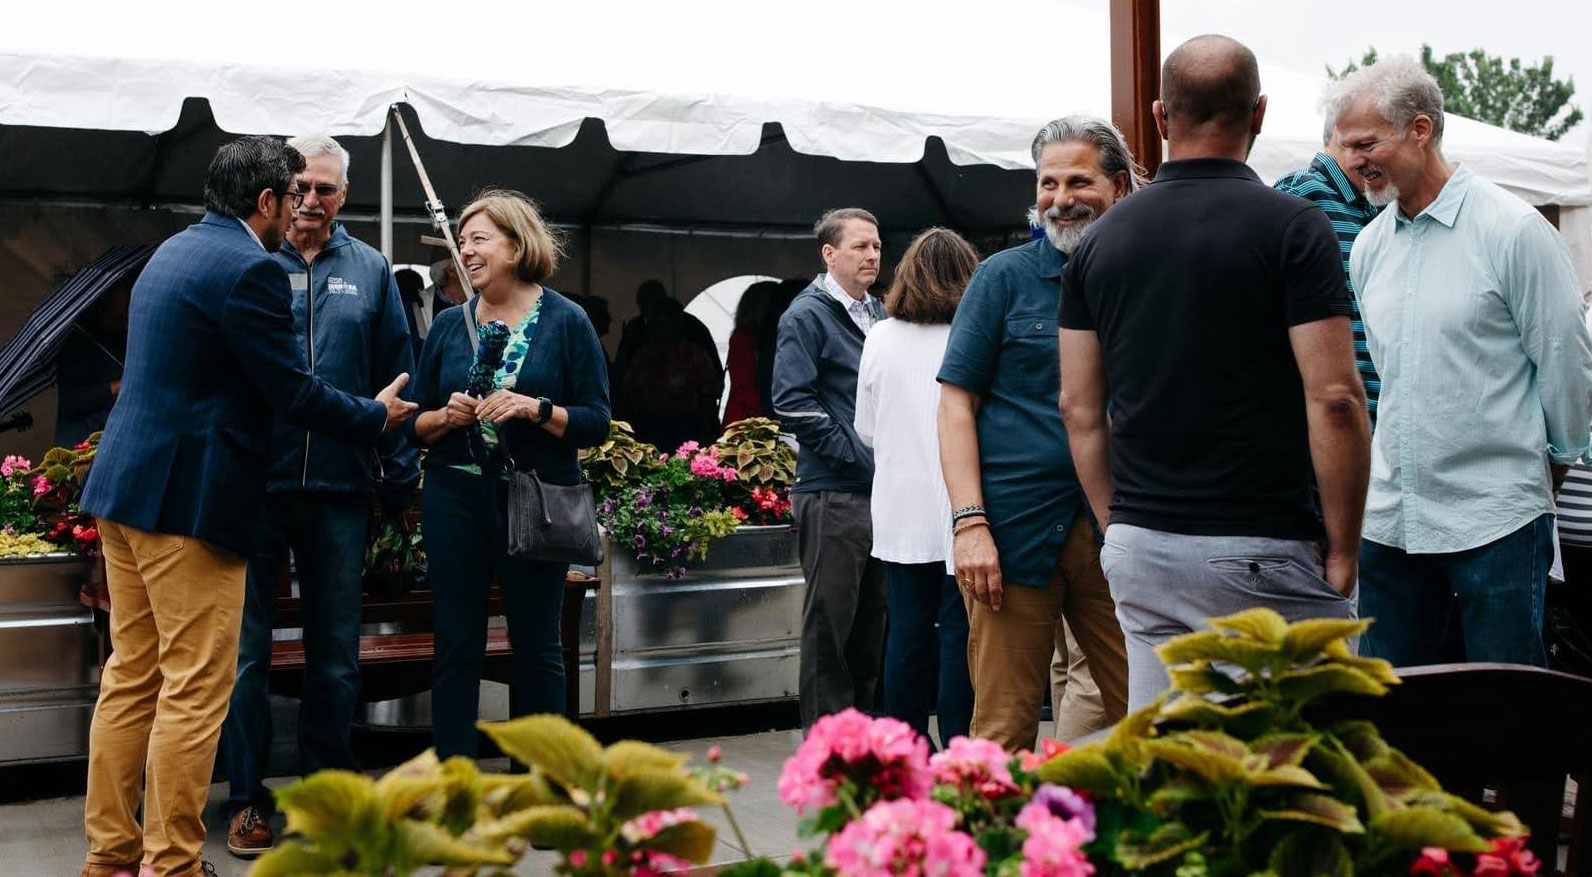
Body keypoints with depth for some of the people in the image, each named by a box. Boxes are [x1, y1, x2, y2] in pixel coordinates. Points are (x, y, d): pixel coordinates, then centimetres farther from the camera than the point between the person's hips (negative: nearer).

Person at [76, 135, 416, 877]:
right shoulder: (249, 270, -14)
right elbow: (293, 390, -13)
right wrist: (376, 417, 3)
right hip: (190, 499, -10)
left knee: (130, 677, 13)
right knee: (194, 690, -3)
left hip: (124, 485, 10)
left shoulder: (174, 252, 17)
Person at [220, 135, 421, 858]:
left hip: (340, 489, 2)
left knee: (336, 654, 10)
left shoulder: (370, 270, 9)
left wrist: (400, 472, 4)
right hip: (254, 482, -2)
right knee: (246, 649, 5)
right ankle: (247, 798, 15)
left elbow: (395, 375, 10)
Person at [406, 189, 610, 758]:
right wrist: (446, 416, -8)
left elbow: (596, 422, -3)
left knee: (536, 647, 6)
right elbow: (416, 424, 13)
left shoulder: (566, 321, 0)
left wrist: (536, 409, -18)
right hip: (456, 498, 3)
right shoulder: (449, 324, 10)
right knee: (456, 647, 3)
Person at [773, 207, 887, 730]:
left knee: (872, 619, 12)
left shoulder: (877, 315, 18)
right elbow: (792, 401, -15)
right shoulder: (808, 316, -6)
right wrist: (853, 452, -16)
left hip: (882, 491, 8)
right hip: (833, 494, -8)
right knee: (830, 623, -3)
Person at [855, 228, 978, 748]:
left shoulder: (881, 338, 2)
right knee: (959, 635, 1)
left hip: (902, 510, 3)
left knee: (907, 631, 10)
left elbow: (867, 430, 10)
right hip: (959, 510, -3)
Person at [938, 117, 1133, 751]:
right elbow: (957, 403, 1)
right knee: (1005, 732, -1)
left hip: (1117, 532, 3)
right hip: (1015, 528, -3)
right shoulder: (1005, 277, 4)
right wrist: (969, 524, -10)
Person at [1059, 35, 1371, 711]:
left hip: (1139, 549, 5)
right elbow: (1334, 399, -14)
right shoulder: (1293, 227, -8)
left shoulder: (1100, 242, 7)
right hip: (1263, 548, -5)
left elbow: (1080, 409, 9)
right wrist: (1343, 551, -5)